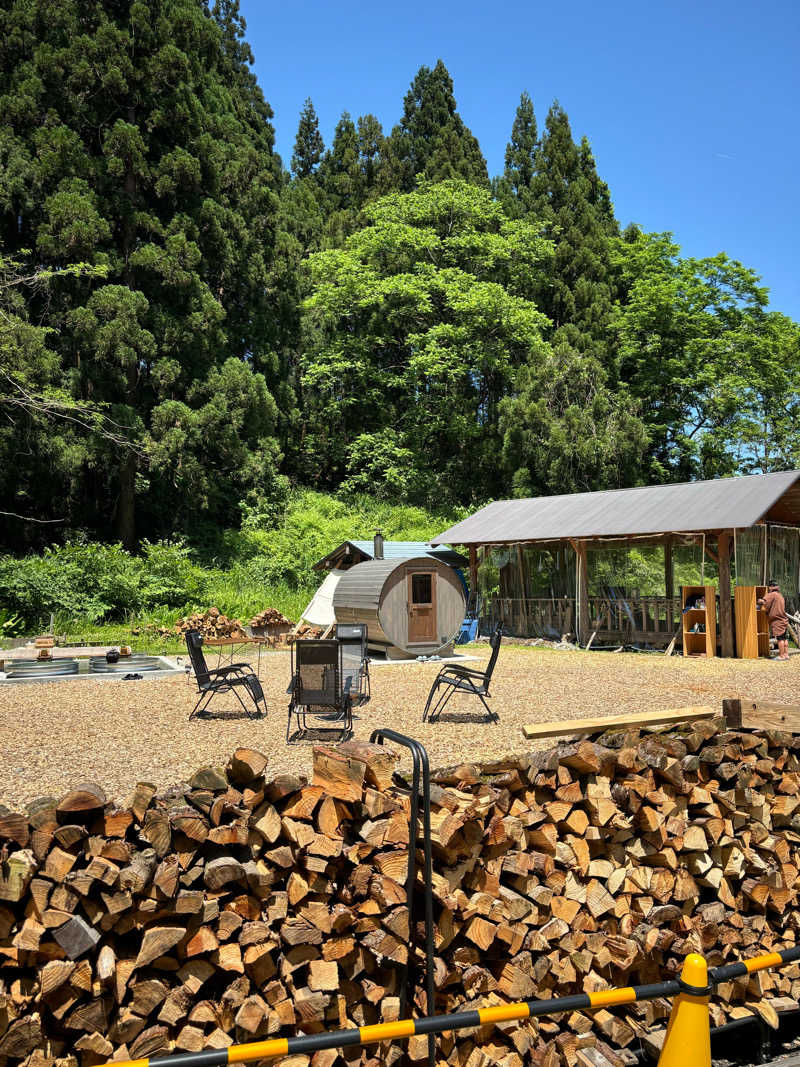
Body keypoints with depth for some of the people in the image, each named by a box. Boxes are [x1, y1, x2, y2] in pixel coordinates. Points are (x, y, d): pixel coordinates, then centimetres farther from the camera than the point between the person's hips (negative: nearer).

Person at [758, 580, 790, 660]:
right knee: (784, 638, 9)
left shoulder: (772, 594, -9)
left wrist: (759, 601, -2)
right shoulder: (780, 595, 19)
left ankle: (782, 656, -5)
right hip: (784, 620, 9)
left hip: (777, 621, -9)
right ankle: (786, 654, 11)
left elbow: (763, 601, -22)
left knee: (780, 638, -7)